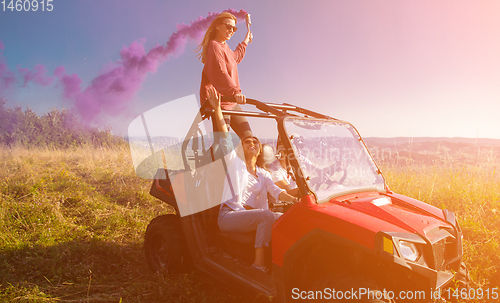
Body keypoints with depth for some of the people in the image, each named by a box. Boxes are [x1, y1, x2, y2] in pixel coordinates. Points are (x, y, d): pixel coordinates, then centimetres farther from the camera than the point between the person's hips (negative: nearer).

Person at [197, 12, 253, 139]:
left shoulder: (224, 46, 19)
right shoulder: (214, 46, -14)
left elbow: (235, 58, 43)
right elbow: (220, 73, -31)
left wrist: (244, 43, 52)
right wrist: (235, 91, -44)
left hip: (231, 102, 10)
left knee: (248, 138, 4)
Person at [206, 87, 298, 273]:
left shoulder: (263, 174, 19)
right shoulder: (235, 162, 7)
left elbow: (276, 191, 2)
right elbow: (224, 134, -5)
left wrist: (294, 199, -19)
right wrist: (217, 108, -14)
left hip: (250, 216, 5)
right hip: (228, 215, -5)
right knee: (266, 215, -28)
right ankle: (259, 264, -24)